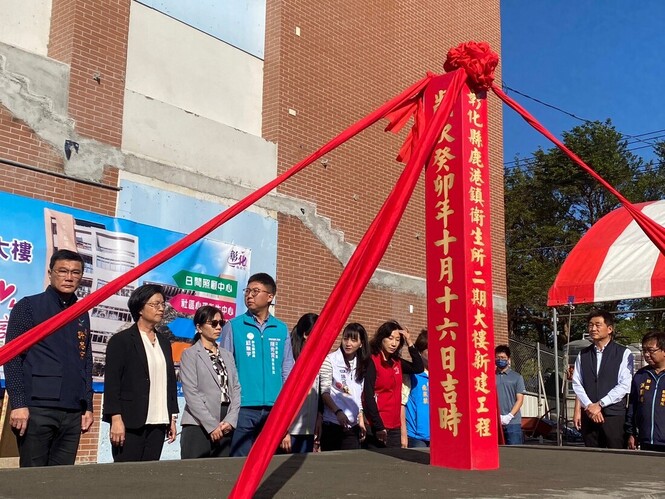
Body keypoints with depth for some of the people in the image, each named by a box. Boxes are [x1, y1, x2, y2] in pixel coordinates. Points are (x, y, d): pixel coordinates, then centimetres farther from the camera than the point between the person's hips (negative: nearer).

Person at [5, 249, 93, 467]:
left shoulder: (82, 315, 17)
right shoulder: (28, 306, 2)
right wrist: (18, 404, -13)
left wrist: (88, 406, 13)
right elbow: (12, 358, -4)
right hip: (37, 408, -5)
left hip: (73, 412, 5)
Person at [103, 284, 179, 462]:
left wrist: (172, 418, 13)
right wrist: (116, 419, -14)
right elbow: (112, 382, -6)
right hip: (130, 422, -5)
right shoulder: (121, 340, -1)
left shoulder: (164, 342, 17)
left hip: (158, 422, 5)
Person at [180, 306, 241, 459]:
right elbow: (191, 394, -6)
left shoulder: (227, 355, 18)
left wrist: (230, 420, -6)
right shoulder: (190, 354, 3)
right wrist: (211, 425, -11)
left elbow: (236, 389, 10)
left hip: (226, 427, 4)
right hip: (199, 426, -4)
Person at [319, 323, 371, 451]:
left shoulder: (361, 366, 12)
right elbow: (324, 392, -10)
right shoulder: (330, 360, -5)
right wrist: (338, 412, -22)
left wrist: (361, 420, 14)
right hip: (332, 425, -5)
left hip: (353, 426, 5)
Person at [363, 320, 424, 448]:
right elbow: (368, 397, -14)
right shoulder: (371, 362, -10)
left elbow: (419, 368, 14)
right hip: (378, 428, -7)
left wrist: (409, 343, 5)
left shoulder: (397, 362, 11)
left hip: (395, 427, 7)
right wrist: (379, 427, -18)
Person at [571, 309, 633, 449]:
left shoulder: (624, 353, 0)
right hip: (588, 415, 4)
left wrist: (599, 404, -10)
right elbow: (577, 384, 8)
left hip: (614, 415, -3)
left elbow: (625, 385, -8)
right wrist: (589, 406, -6)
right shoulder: (583, 355, 13)